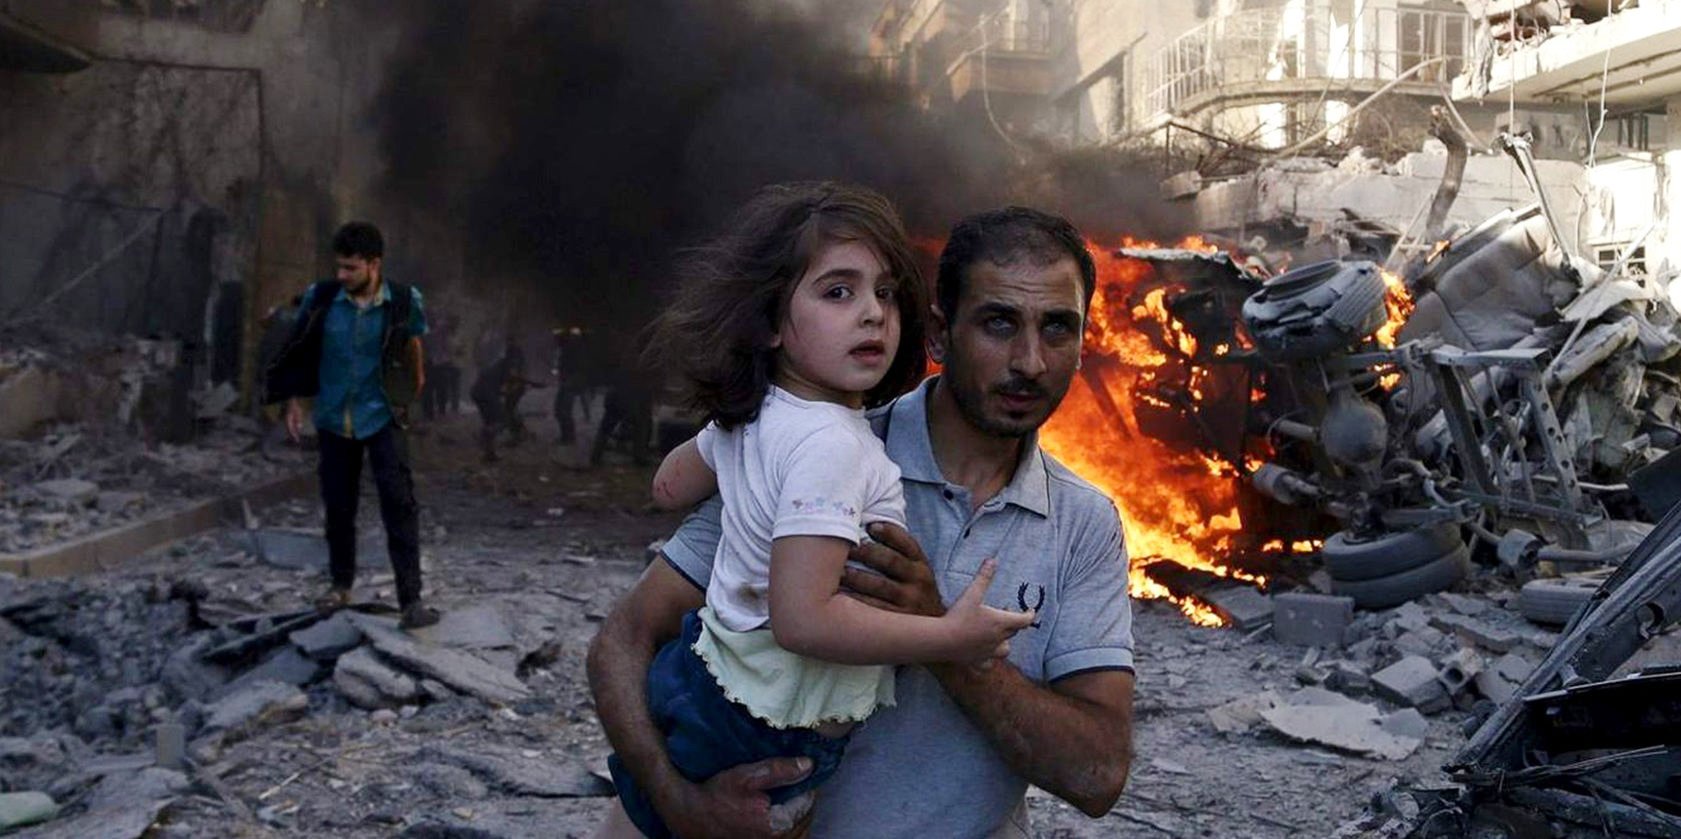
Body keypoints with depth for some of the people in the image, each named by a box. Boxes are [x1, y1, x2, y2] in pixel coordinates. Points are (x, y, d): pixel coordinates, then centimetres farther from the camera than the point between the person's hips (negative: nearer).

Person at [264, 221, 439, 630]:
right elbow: (298, 351, 6)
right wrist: (294, 402, 5)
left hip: (382, 417, -2)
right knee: (338, 505, 11)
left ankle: (411, 599, -9)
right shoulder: (321, 298, -9)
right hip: (334, 418, 2)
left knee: (400, 504, -10)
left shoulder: (403, 301, -11)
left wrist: (417, 380, 26)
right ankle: (341, 584, 30)